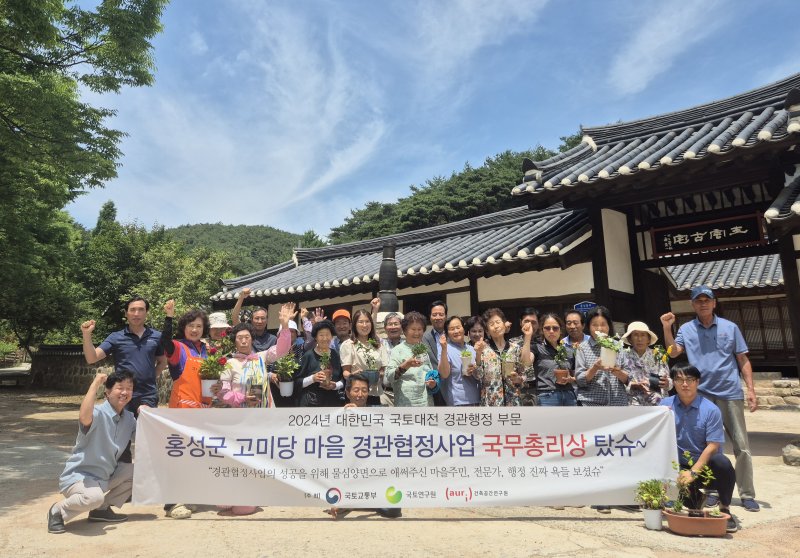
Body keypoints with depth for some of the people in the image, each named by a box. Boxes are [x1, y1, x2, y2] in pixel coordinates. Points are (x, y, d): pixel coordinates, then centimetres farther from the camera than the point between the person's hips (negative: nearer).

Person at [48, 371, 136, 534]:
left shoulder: (129, 418, 3)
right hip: (78, 476, -8)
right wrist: (95, 383, -37)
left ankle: (102, 509, 12)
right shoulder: (98, 413, -20)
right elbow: (84, 418, -45)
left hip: (105, 476, 8)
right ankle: (57, 511, -3)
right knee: (94, 496, -36)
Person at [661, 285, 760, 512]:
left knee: (741, 445, 2)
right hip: (701, 394, 1)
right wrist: (667, 328, -18)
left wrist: (751, 389, -1)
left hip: (730, 393, 0)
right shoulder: (686, 329, 5)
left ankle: (747, 494, 13)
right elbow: (674, 352, -8)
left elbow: (743, 361, 5)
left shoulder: (730, 327, 4)